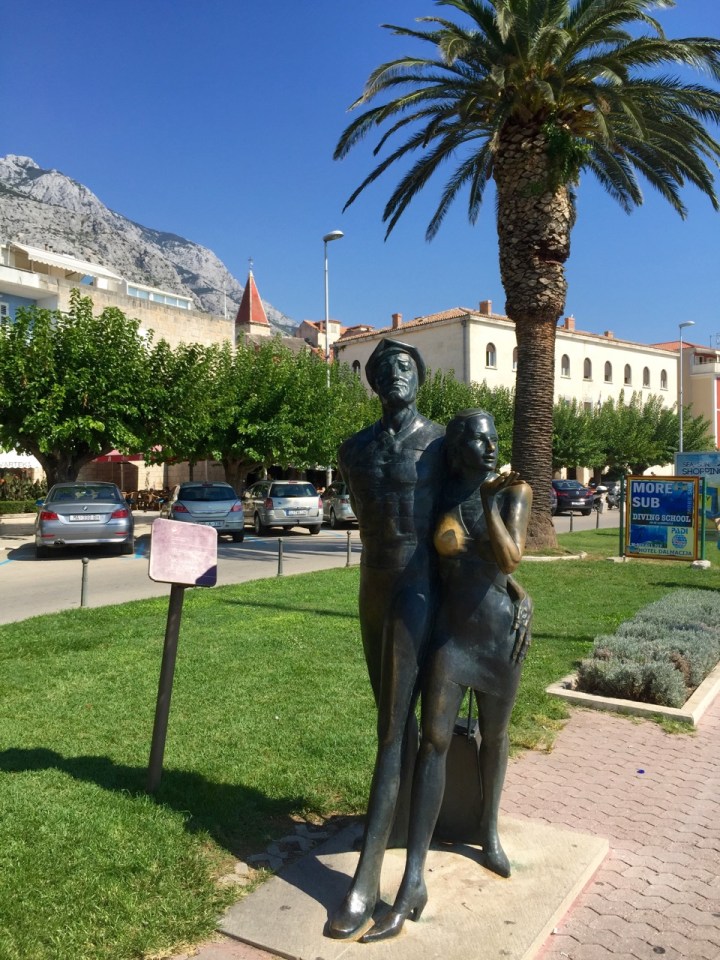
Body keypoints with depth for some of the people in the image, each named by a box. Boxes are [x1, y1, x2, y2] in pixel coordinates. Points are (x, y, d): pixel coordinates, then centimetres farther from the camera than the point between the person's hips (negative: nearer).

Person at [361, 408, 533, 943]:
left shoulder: (515, 492, -4)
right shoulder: (440, 497, 1)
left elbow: (509, 560, -17)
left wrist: (489, 499, -15)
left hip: (500, 630, 0)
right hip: (449, 631, 0)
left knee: (494, 734, 15)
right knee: (434, 740, -7)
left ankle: (489, 830, 41)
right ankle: (413, 884, -5)